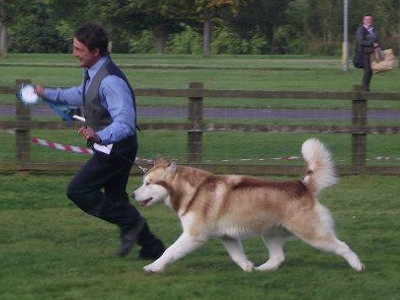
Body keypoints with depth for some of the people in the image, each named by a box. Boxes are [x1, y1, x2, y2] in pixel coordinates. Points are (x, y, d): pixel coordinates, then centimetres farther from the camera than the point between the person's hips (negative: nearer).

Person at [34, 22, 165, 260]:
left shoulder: (110, 81, -26)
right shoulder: (94, 74, 6)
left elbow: (125, 123, -32)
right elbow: (81, 95, 29)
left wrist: (99, 137, -47)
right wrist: (47, 94, 33)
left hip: (117, 148, -10)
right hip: (109, 148, 10)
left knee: (78, 190, -10)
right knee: (115, 198, 16)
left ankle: (130, 223, -5)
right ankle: (152, 248, 22)